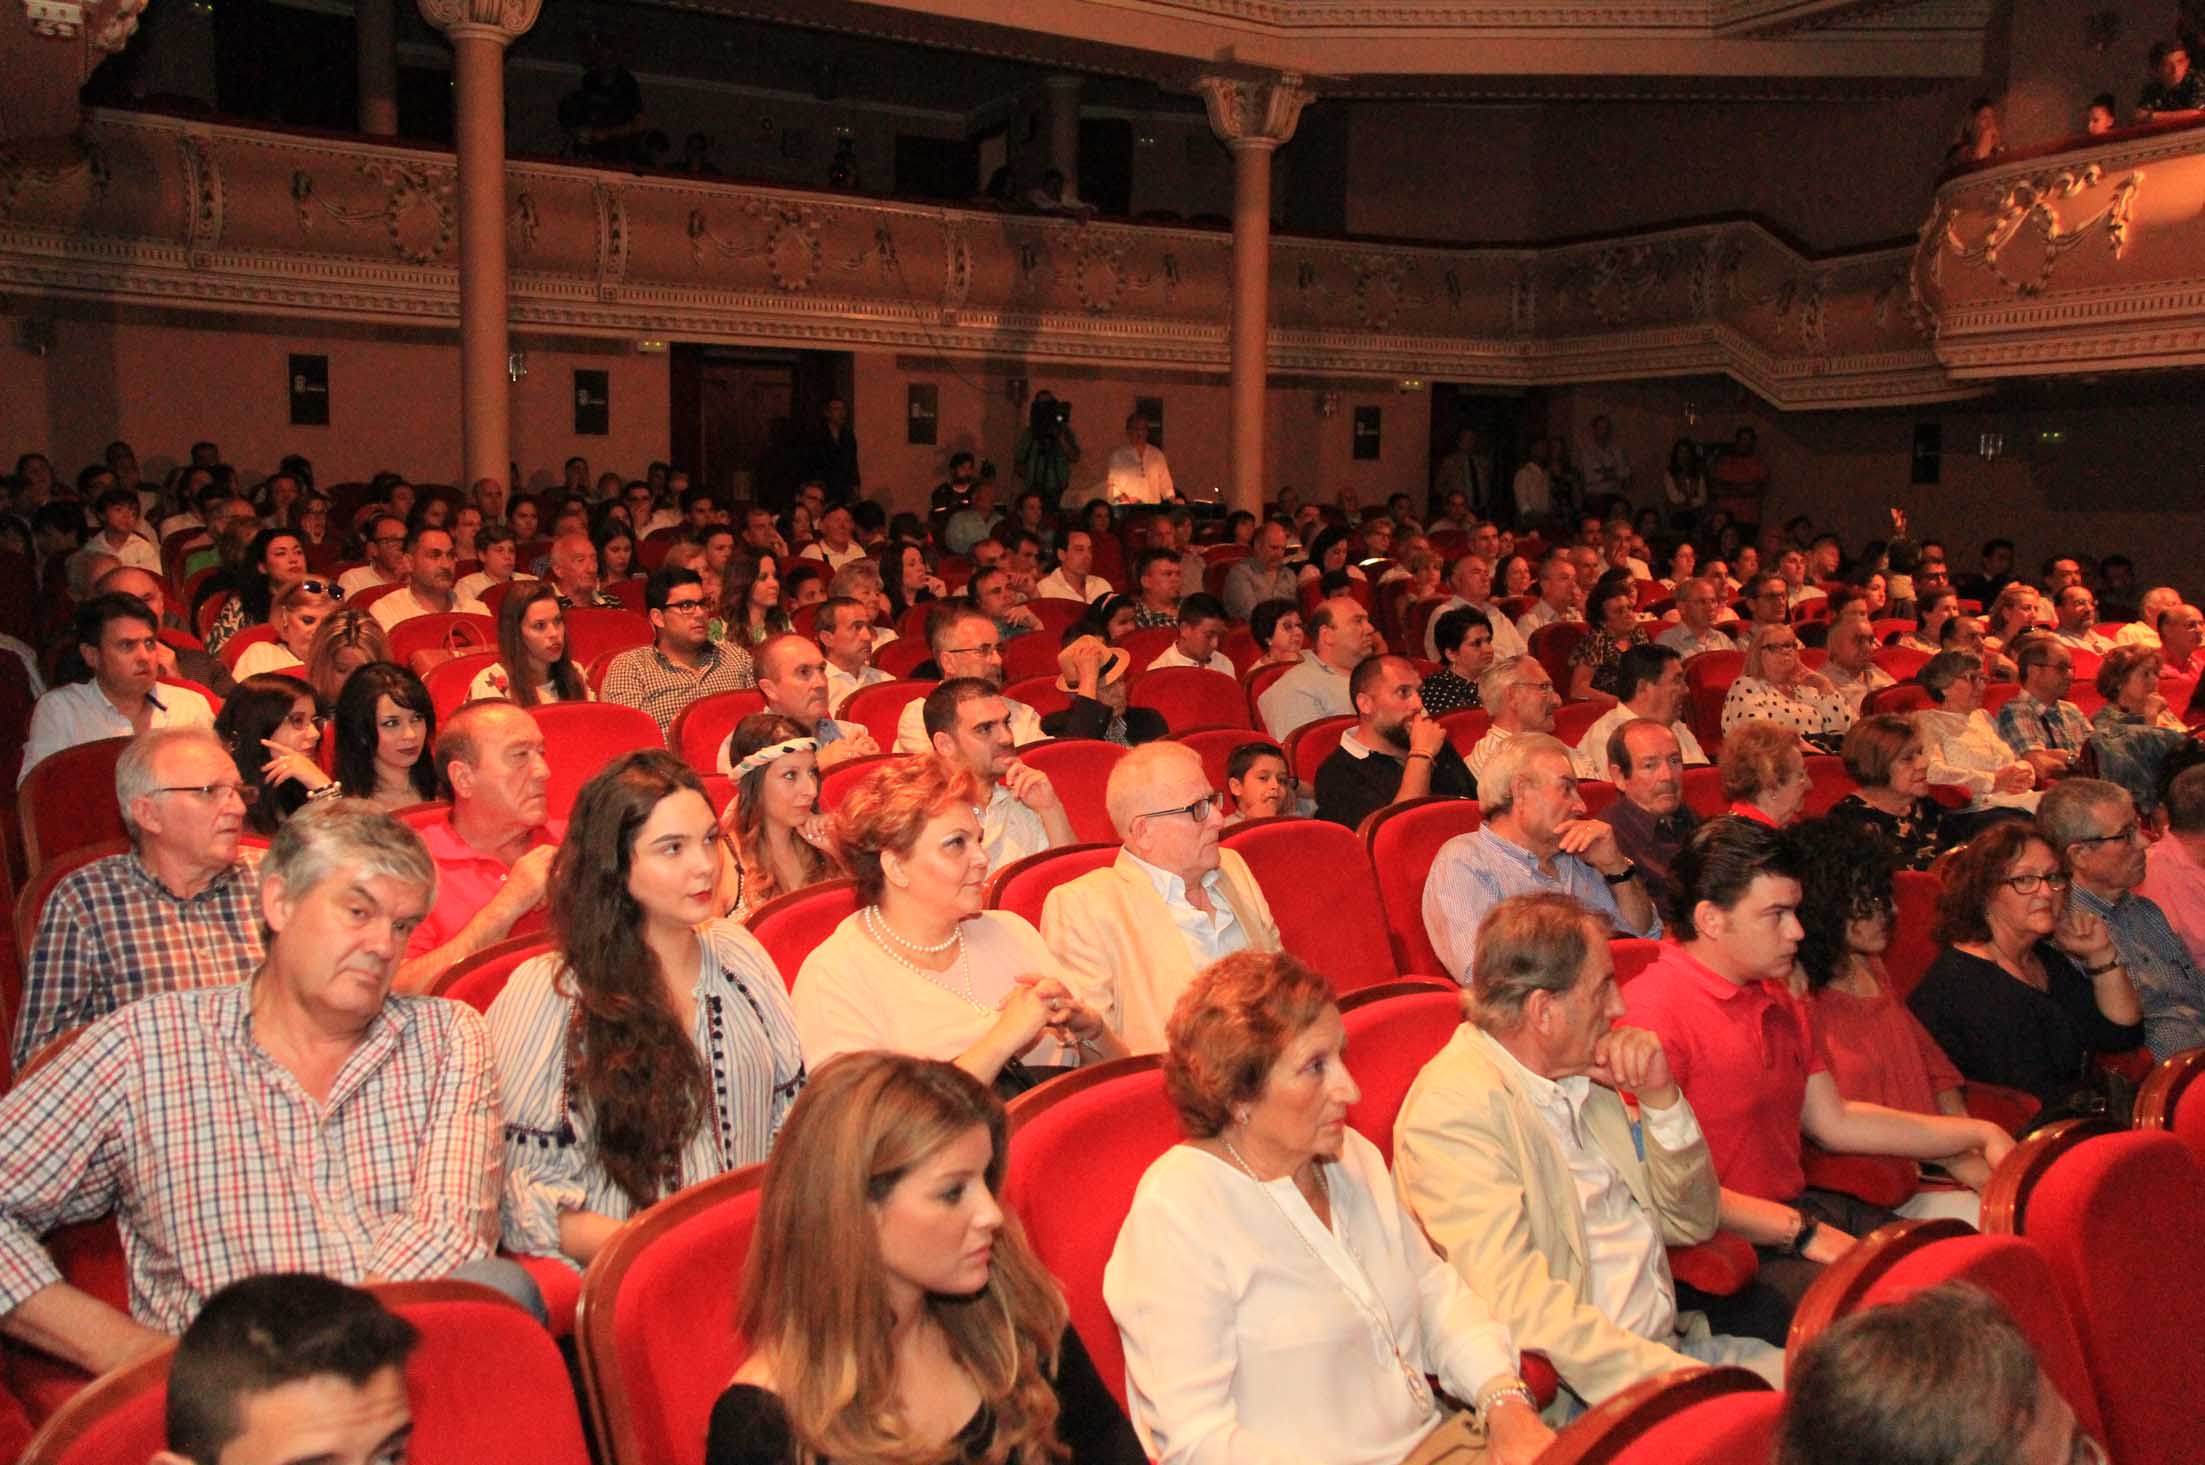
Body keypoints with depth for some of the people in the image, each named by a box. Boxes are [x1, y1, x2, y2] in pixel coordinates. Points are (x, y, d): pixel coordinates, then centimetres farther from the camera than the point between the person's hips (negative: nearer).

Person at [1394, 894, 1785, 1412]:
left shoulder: (1583, 1078, 12)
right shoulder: (1452, 1110, -16)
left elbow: (1689, 1224, 18)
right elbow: (1523, 1307, -25)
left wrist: (1659, 1097, 3)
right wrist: (1680, 1380, -27)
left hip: (1668, 1343, 9)